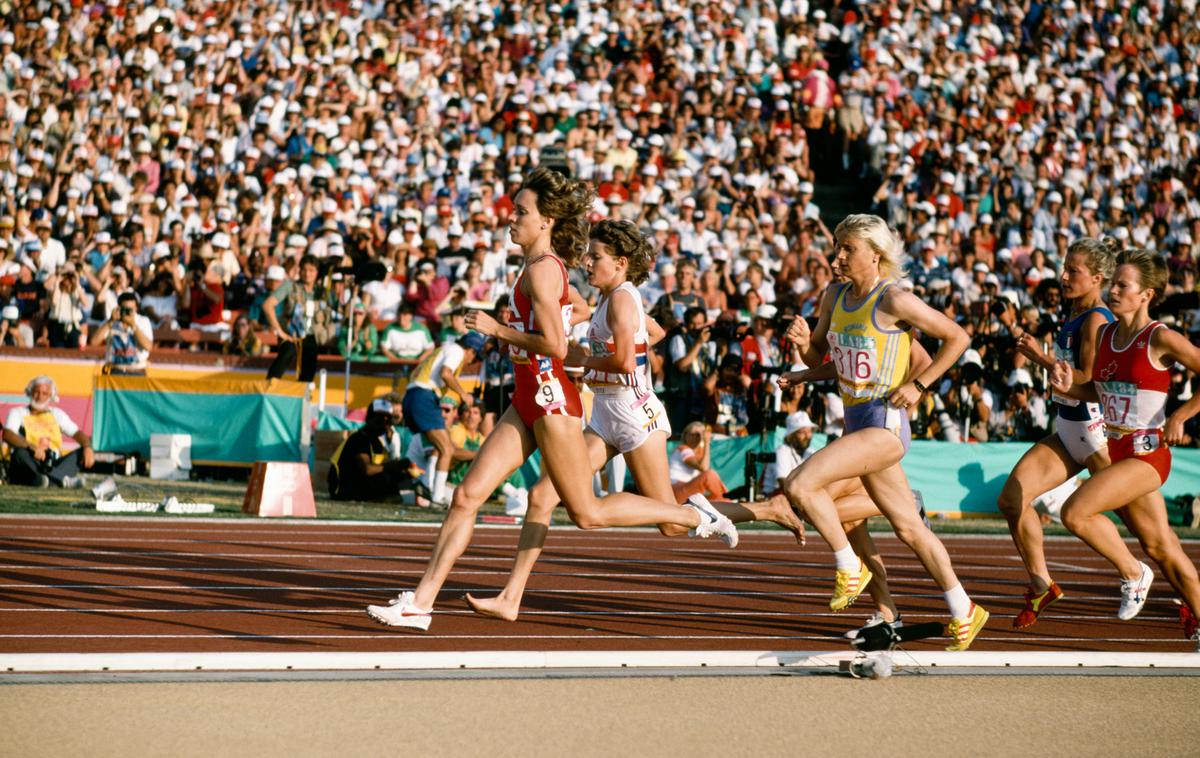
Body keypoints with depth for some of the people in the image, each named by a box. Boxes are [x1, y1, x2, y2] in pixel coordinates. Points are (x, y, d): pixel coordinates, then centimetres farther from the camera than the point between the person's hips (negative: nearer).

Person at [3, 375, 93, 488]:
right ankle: (64, 480, -47)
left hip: (54, 466, 4)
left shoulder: (56, 414, 21)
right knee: (21, 453, -35)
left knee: (83, 453, -17)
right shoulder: (17, 413, 8)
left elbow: (77, 433, 14)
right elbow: (7, 435, -12)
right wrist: (32, 447, -30)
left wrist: (87, 448, -11)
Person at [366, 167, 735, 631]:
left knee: (587, 513, 2)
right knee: (467, 496, 2)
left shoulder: (541, 269, -16)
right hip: (528, 401, 10)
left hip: (551, 399, -10)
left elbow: (554, 345, -23)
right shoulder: (550, 265, 13)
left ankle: (694, 515, 15)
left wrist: (497, 329, -15)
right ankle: (421, 602, 1)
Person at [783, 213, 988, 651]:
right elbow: (817, 357, 18)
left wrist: (919, 385, -11)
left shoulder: (894, 300, -12)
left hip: (885, 422, -8)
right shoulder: (835, 298, 9)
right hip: (856, 421, 8)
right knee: (909, 529, 13)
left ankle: (850, 569, -4)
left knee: (799, 486, -22)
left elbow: (957, 337, -7)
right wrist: (803, 343, -5)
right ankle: (964, 614, 23)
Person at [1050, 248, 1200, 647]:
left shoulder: (1161, 339, -13)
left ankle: (1133, 574, 2)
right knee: (1159, 546, 13)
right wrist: (1067, 386, -2)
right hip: (1115, 449, 7)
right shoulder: (1104, 334, 7)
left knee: (1075, 512, -20)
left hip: (1146, 453, -7)